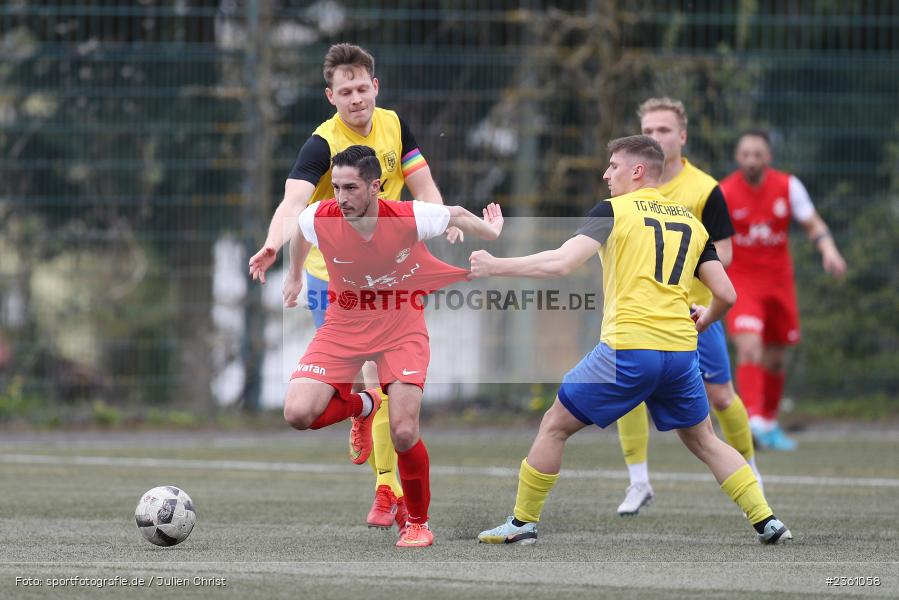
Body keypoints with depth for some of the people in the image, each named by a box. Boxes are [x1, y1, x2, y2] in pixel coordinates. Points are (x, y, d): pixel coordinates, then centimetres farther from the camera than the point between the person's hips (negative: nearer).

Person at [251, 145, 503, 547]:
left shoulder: (411, 218, -25)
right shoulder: (319, 219, -20)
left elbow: (457, 215, -1)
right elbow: (299, 233, 8)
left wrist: (493, 233, 15)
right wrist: (294, 275, 24)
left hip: (401, 329, -2)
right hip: (344, 326, 2)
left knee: (404, 434, -16)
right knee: (298, 414, -17)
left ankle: (417, 522, 11)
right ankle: (361, 406, 19)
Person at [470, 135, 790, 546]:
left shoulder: (613, 211, 2)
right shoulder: (691, 221, 16)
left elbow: (561, 263, -10)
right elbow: (726, 295, 12)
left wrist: (496, 267, -1)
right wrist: (705, 320, 34)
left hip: (627, 348, -5)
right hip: (681, 350, 5)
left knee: (555, 426, 10)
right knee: (703, 441, 20)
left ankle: (523, 522, 11)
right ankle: (767, 522, 10)